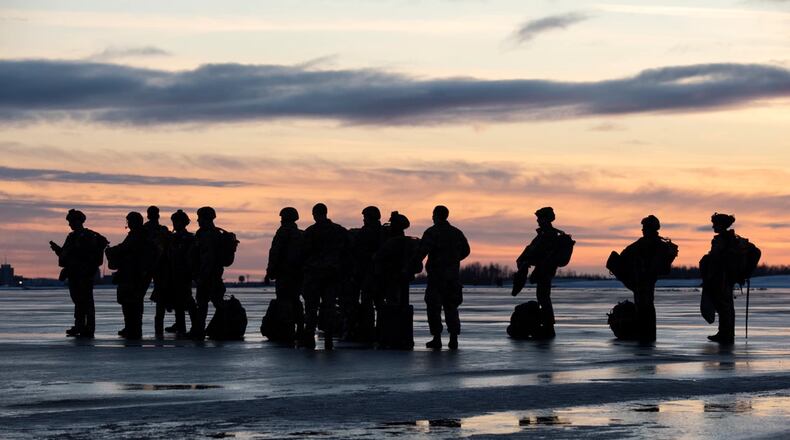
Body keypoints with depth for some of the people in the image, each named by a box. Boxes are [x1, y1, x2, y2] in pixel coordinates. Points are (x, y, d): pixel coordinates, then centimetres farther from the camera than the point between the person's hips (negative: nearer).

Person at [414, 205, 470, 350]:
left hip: (436, 274, -5)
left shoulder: (431, 232, -9)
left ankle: (437, 338, -2)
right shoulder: (457, 233, 10)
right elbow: (465, 251, 15)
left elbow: (422, 251, -19)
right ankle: (454, 339, 5)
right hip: (454, 275, 5)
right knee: (451, 307, 11)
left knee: (434, 307, 2)